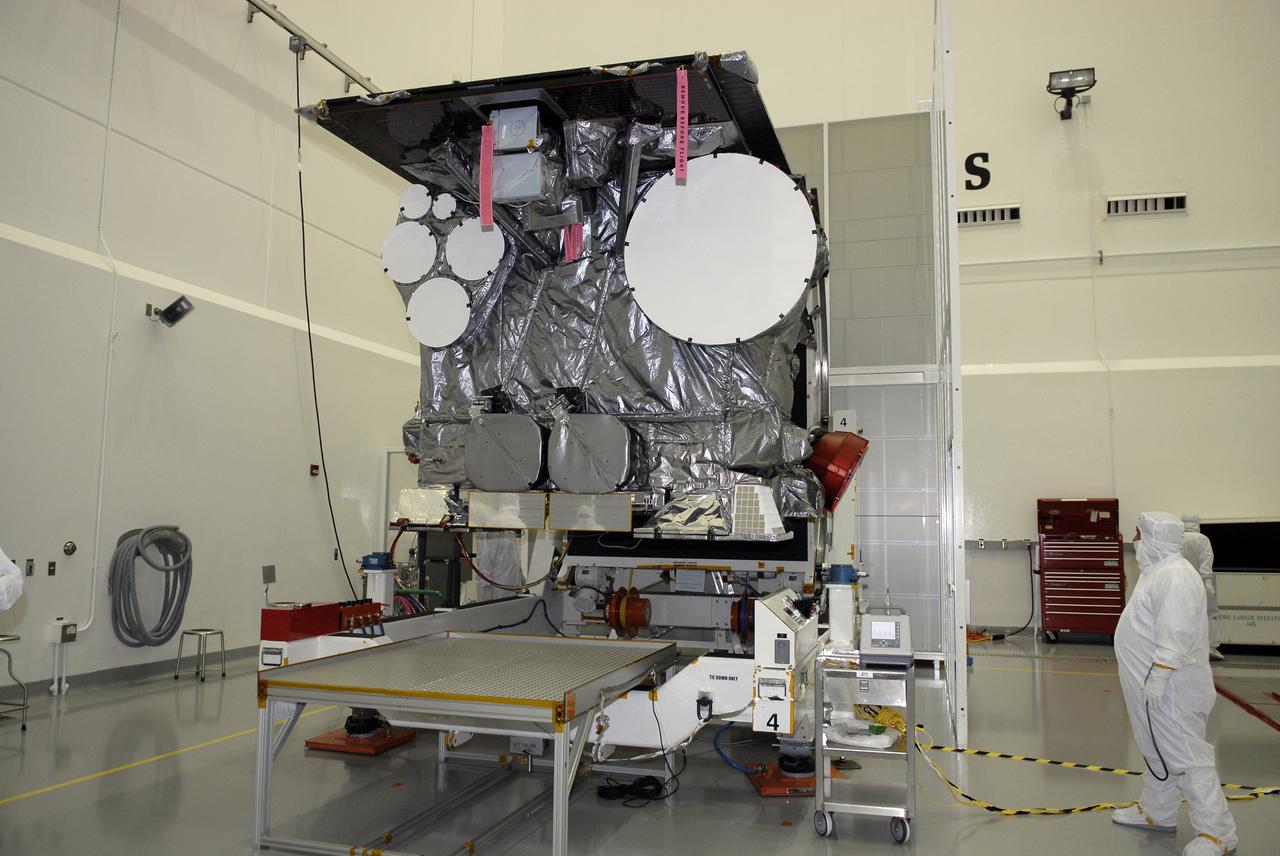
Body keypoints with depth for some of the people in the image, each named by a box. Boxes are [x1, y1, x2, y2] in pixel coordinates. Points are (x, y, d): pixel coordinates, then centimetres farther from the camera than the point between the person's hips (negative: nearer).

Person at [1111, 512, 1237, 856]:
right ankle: (1156, 812, 33)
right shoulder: (1159, 570, 13)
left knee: (1185, 757, -4)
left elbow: (1174, 635, -28)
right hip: (1153, 687, 11)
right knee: (1159, 752, 20)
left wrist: (1158, 678, -28)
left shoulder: (1174, 575, -21)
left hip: (1170, 690, -11)